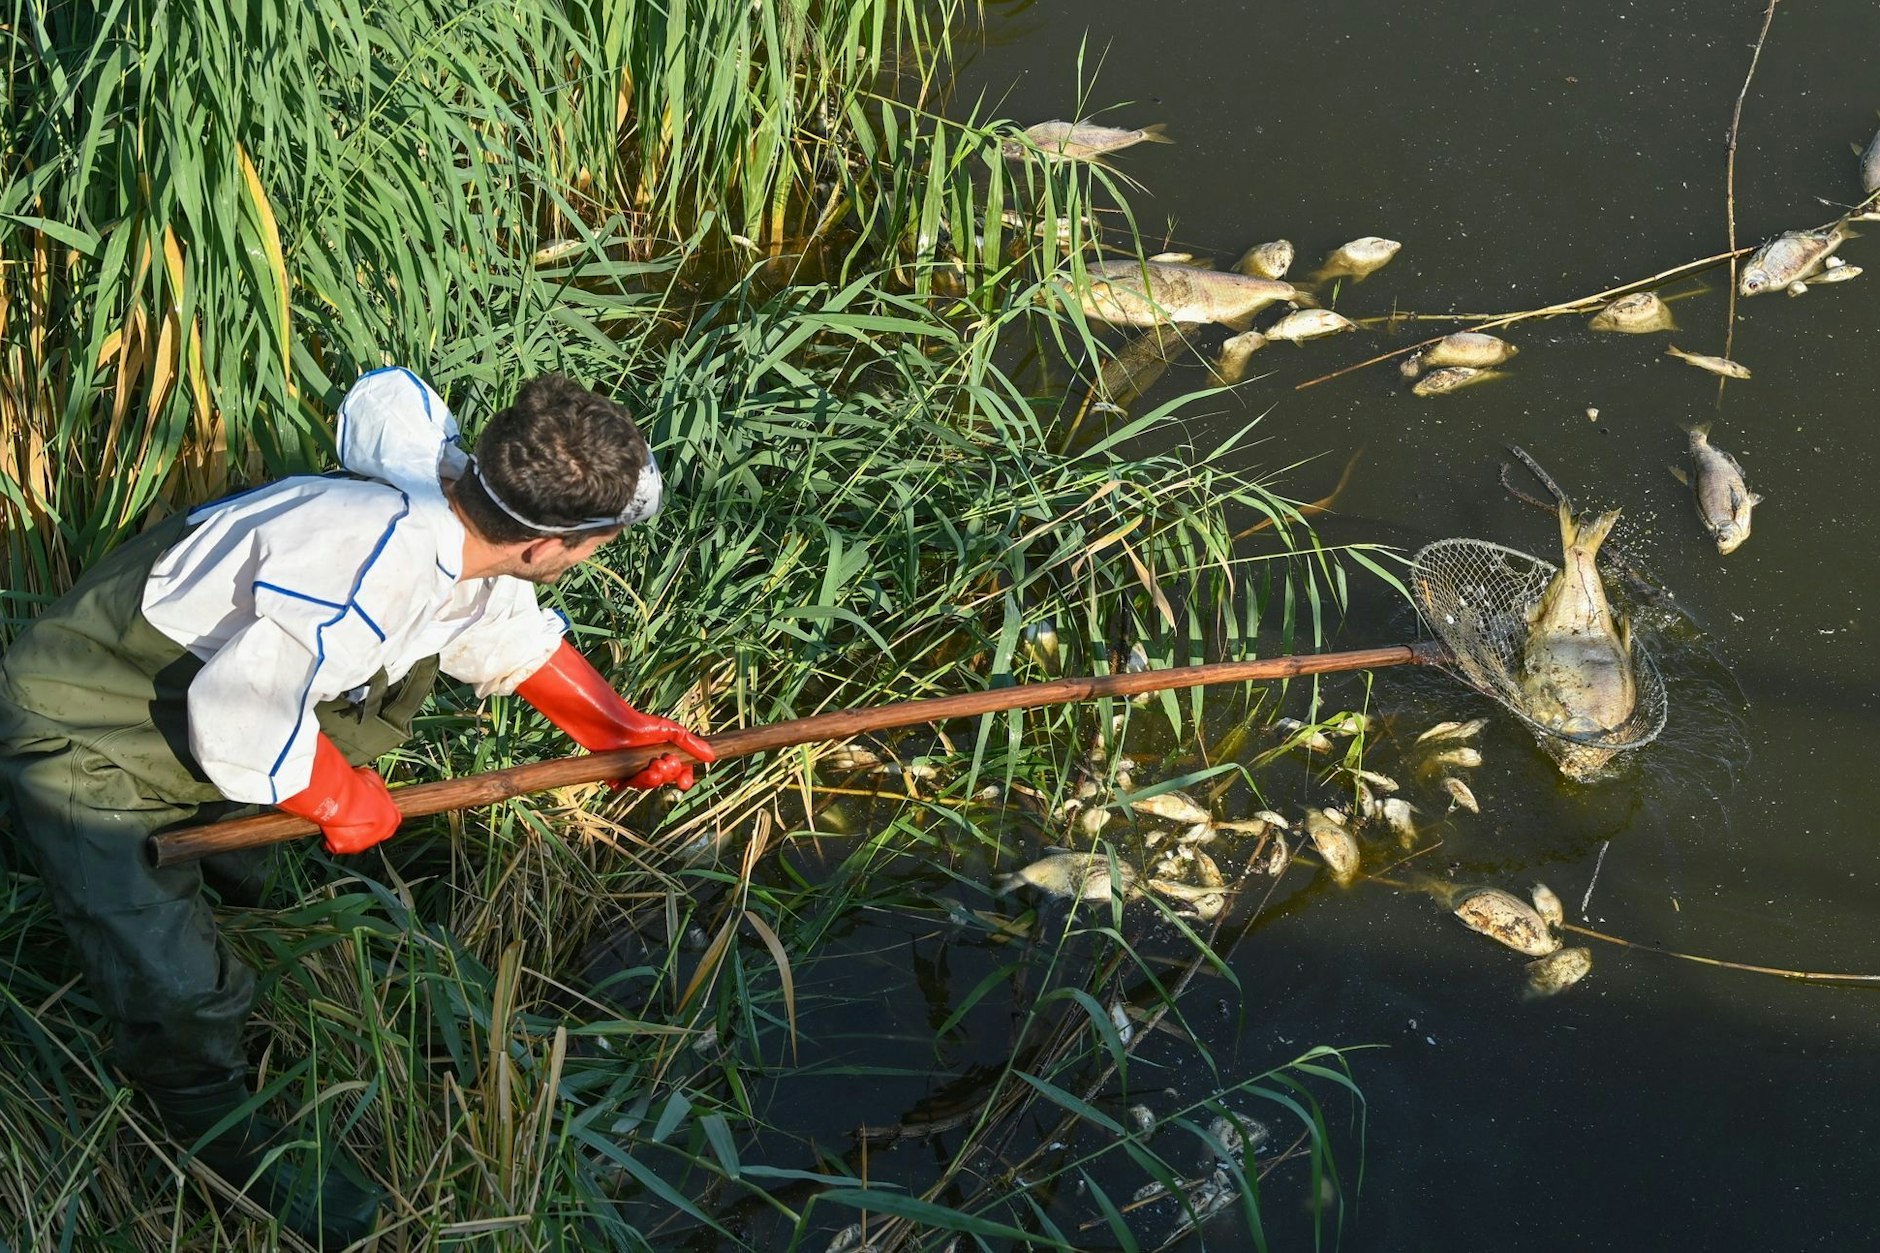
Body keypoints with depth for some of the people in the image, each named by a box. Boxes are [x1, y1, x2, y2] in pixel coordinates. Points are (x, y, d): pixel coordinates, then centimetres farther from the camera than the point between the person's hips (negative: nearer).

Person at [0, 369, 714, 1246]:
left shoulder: (459, 516, -10)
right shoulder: (375, 563, -40)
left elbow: (512, 637, 10)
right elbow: (240, 718, -34)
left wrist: (616, 729, 6)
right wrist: (341, 800, -17)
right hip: (84, 744, -8)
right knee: (179, 991, -3)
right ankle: (221, 1134, 22)